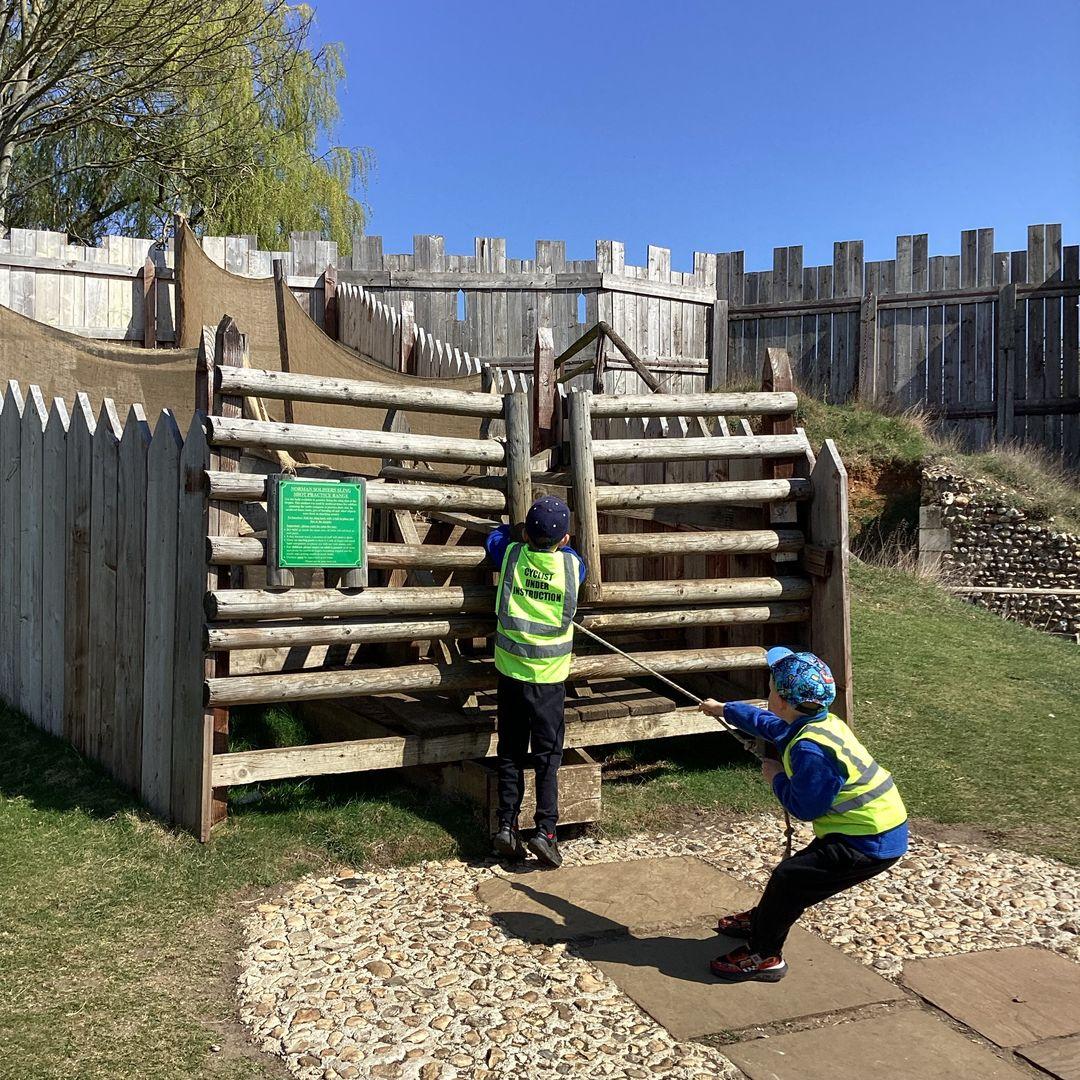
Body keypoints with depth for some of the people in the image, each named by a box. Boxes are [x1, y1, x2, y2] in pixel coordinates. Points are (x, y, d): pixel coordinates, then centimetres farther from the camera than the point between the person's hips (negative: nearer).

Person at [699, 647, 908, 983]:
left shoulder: (811, 749, -27)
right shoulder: (821, 722, 5)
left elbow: (805, 807, -21)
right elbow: (767, 723, 24)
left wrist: (777, 779, -3)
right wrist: (723, 709, 36)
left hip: (871, 843, -10)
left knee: (789, 877, -9)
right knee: (801, 868, 21)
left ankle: (763, 954, 5)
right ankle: (762, 920, 42)